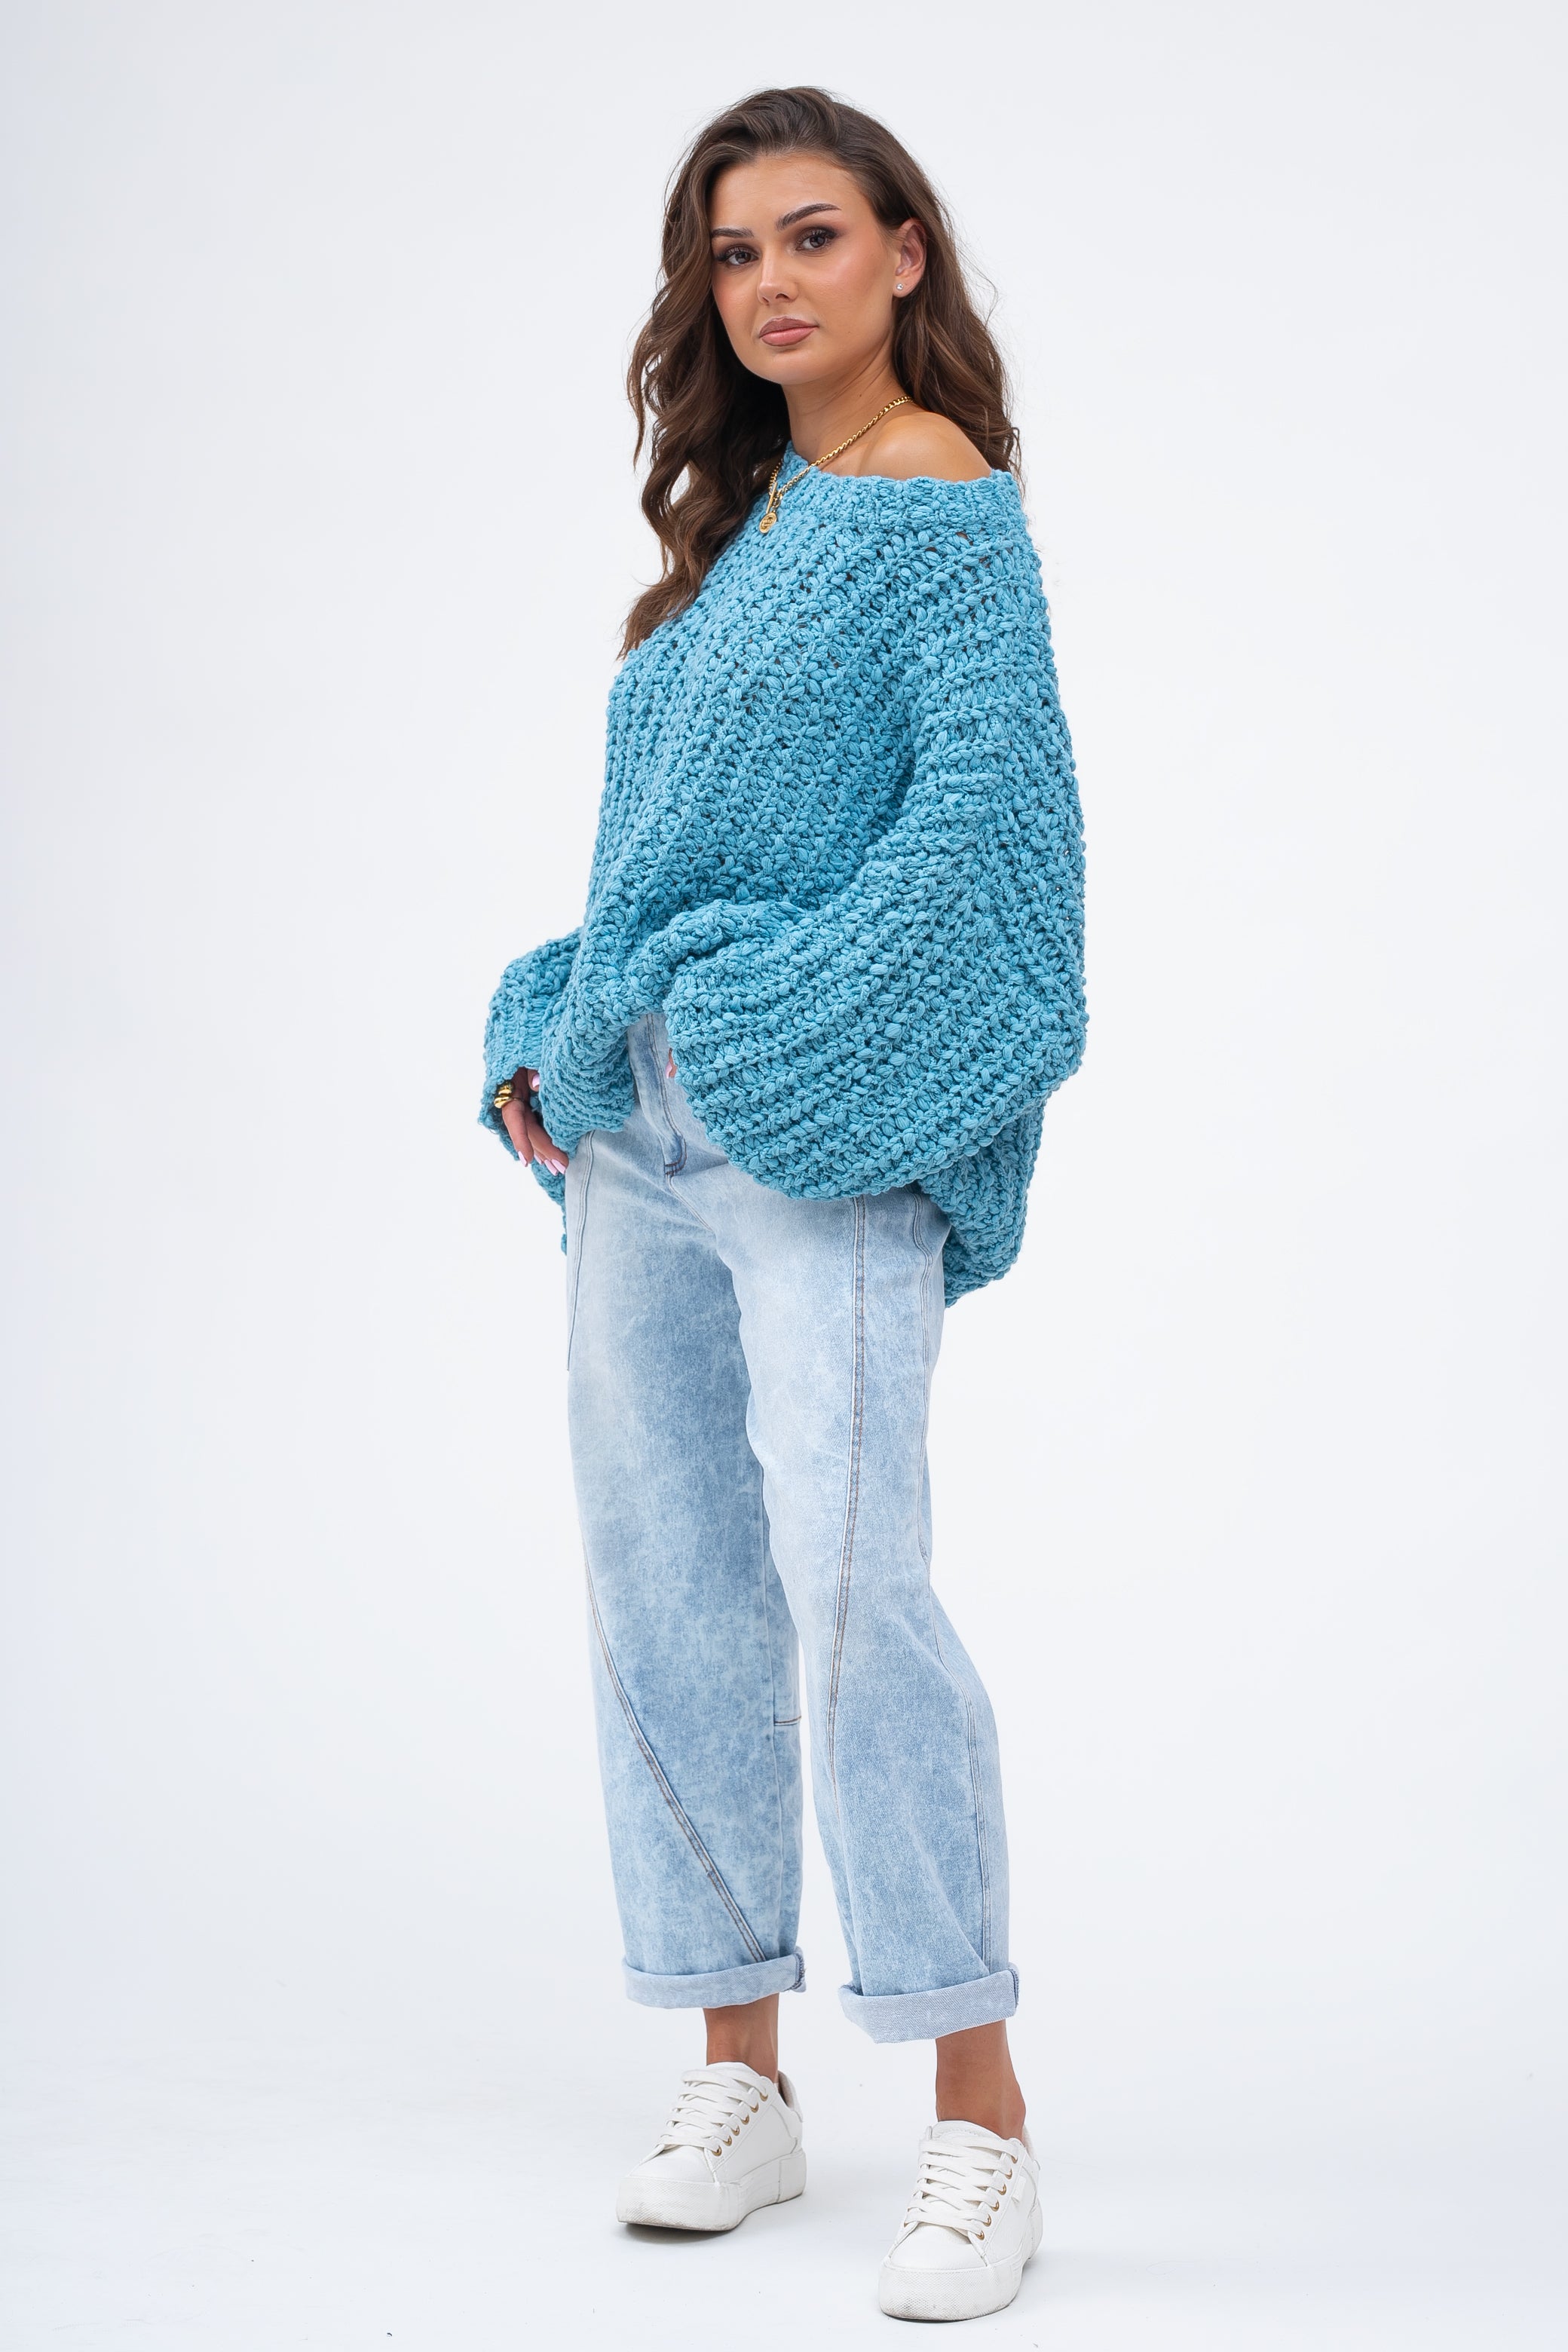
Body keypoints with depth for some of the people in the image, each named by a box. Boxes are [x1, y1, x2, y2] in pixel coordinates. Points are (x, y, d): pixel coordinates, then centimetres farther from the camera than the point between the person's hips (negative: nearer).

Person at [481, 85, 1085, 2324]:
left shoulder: (940, 497, -3)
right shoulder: (746, 514, 19)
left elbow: (987, 797, -14)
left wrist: (809, 1036, -18)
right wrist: (555, 1037, 11)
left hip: (816, 1124, -8)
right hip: (644, 1127, 8)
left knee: (853, 1581, -16)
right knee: (668, 1596, 8)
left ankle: (980, 2119, -7)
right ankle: (741, 2080, 18)